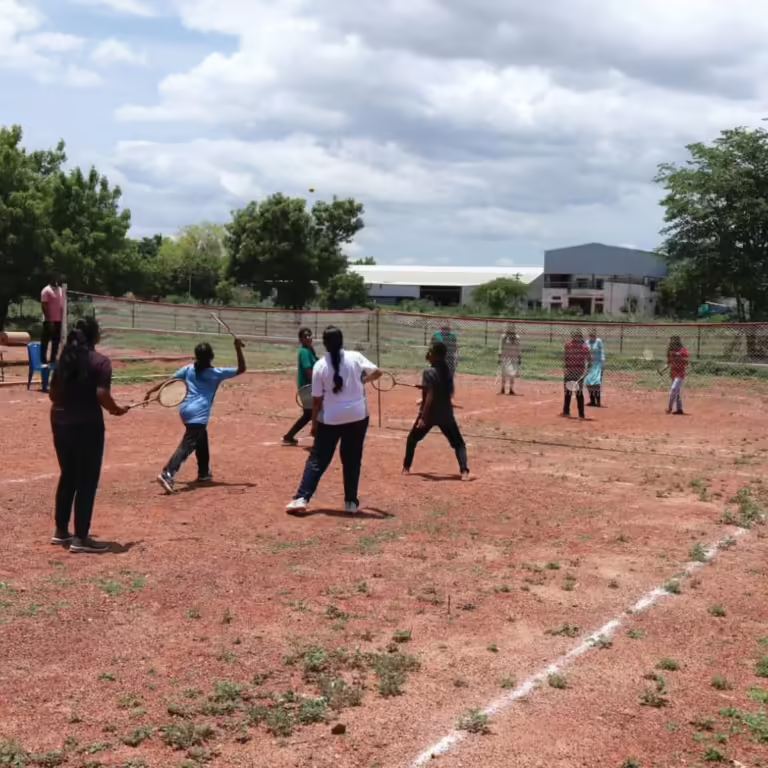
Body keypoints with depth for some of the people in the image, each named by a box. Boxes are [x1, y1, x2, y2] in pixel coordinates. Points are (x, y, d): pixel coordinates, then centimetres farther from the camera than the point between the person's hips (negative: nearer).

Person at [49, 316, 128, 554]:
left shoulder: (65, 359, 9)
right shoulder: (100, 362, -11)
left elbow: (53, 393, 12)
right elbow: (102, 395, -20)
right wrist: (117, 409, -2)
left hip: (60, 422, 7)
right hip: (87, 425, -7)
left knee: (68, 477, 18)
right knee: (87, 481, 1)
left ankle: (61, 531, 26)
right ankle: (80, 538, 3)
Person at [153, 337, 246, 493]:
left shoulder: (189, 369, 9)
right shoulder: (216, 373, -1)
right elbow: (241, 369, 3)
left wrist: (151, 391, 13)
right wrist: (238, 350, -2)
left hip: (186, 409, 7)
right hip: (198, 414, -7)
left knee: (202, 441, 27)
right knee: (187, 445, -15)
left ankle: (204, 473, 37)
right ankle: (167, 474, -33)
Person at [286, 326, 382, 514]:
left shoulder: (320, 366, -4)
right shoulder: (355, 357, -3)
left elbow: (317, 400, -2)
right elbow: (376, 372, -6)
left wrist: (314, 423, 7)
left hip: (331, 418, -1)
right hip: (357, 416, 1)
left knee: (317, 459, 6)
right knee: (352, 460, 13)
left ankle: (302, 498, -1)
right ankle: (351, 502, 15)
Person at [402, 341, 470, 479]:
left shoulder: (429, 373, -17)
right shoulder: (447, 371, 5)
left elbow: (429, 397, -22)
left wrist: (423, 418, -21)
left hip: (429, 413, -5)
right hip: (446, 414, 5)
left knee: (412, 439, 18)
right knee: (458, 443, 8)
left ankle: (406, 467, 23)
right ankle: (464, 471, -10)